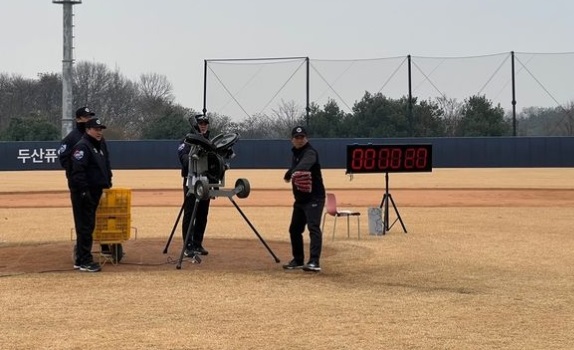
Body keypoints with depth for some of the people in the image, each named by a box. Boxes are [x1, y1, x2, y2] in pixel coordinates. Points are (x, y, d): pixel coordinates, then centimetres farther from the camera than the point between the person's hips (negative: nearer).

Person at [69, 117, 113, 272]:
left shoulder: (101, 146, 16)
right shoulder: (82, 146, -14)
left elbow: (106, 166, 27)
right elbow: (78, 171, -21)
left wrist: (107, 183, 17)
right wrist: (83, 190, -25)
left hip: (95, 190, 9)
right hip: (83, 192, -9)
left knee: (89, 225, 13)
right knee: (85, 226, -7)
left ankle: (82, 259, 20)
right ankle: (85, 261, -4)